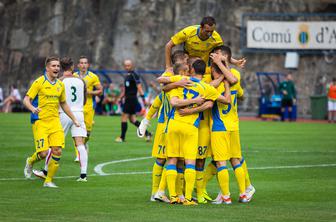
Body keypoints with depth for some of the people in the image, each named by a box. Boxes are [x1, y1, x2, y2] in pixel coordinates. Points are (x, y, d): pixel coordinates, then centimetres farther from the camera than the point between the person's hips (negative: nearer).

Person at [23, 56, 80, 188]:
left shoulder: (60, 85, 12)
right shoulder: (39, 82, -7)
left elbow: (63, 104, 25)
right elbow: (26, 100, -9)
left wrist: (74, 119, 26)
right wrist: (33, 108, -30)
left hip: (55, 122, 5)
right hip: (40, 121, -5)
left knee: (57, 151, -8)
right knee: (43, 153, -12)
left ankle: (48, 180, 7)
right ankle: (30, 162, 24)